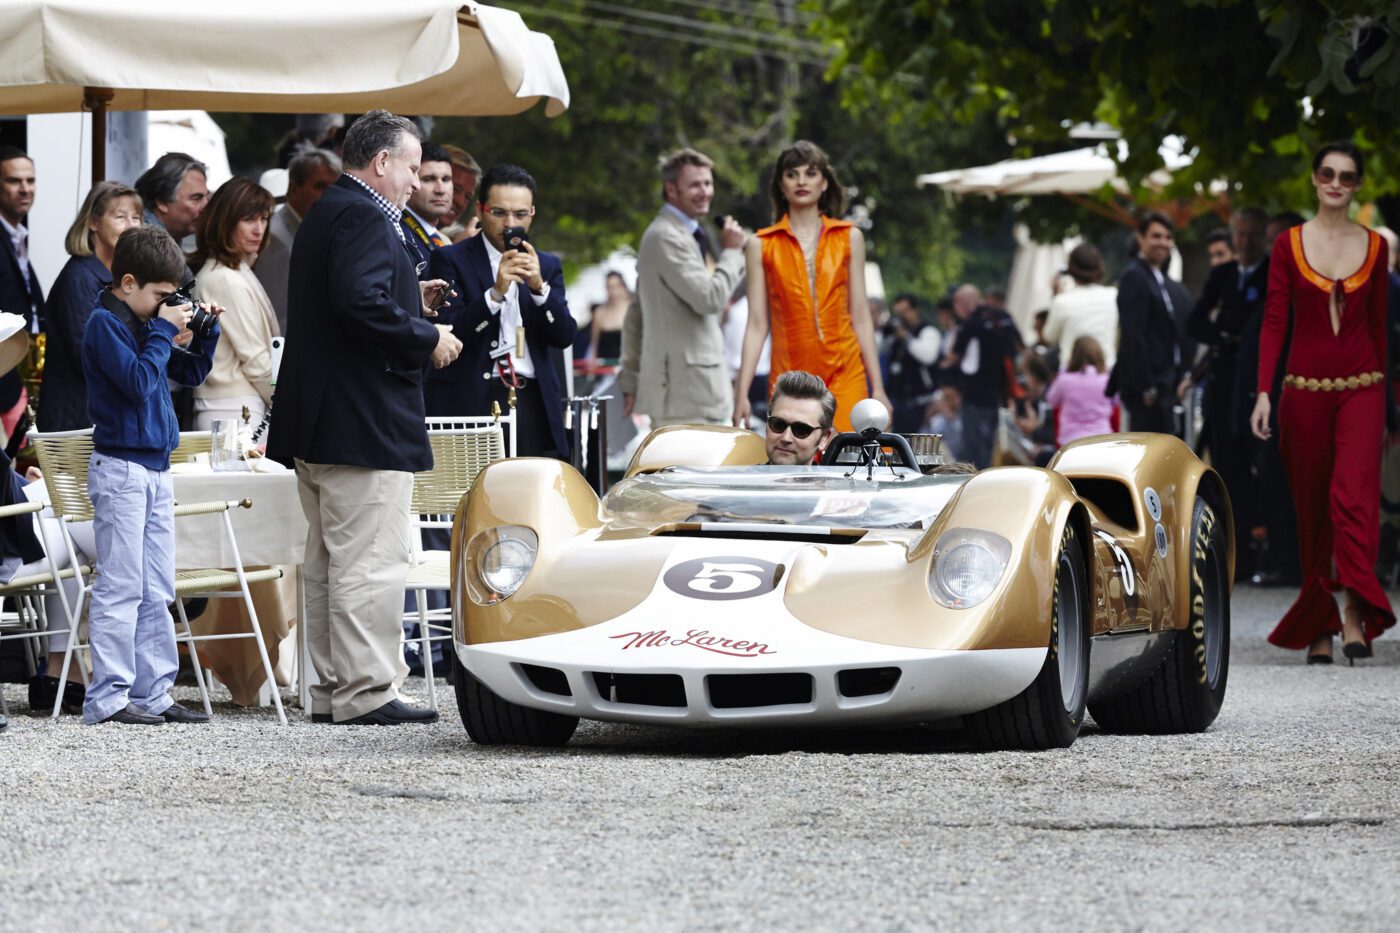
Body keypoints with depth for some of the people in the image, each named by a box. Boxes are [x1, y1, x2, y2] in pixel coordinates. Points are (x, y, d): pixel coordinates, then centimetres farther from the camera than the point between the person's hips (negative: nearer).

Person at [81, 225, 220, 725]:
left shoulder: (145, 322, 13)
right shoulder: (105, 322, -10)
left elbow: (191, 374, 22)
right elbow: (139, 380, -21)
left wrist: (206, 332, 7)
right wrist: (164, 329, -14)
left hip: (155, 469, 9)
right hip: (120, 467, -9)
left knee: (156, 592, 9)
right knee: (120, 588, -9)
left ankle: (152, 692, 13)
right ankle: (108, 698, -8)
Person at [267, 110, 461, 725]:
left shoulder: (324, 215, 19)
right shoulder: (364, 218, -14)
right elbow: (361, 304, -27)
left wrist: (410, 301, 16)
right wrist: (428, 338, -16)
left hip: (316, 427, 11)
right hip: (364, 427, -11)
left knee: (330, 564, 13)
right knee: (371, 562, -8)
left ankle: (332, 690, 17)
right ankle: (365, 692, -8)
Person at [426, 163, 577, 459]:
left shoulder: (547, 266, 18)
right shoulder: (450, 260, 5)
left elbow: (564, 336, 7)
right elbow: (448, 332, -6)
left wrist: (539, 287, -9)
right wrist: (495, 293, -19)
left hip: (534, 406, 4)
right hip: (472, 401, -4)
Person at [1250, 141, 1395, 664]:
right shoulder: (1289, 245, 4)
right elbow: (1274, 322, 1)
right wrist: (1264, 392, -8)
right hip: (1305, 389, 1)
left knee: (1353, 494, -19)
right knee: (1312, 508, 4)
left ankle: (1354, 619, -25)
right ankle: (1319, 630, 12)